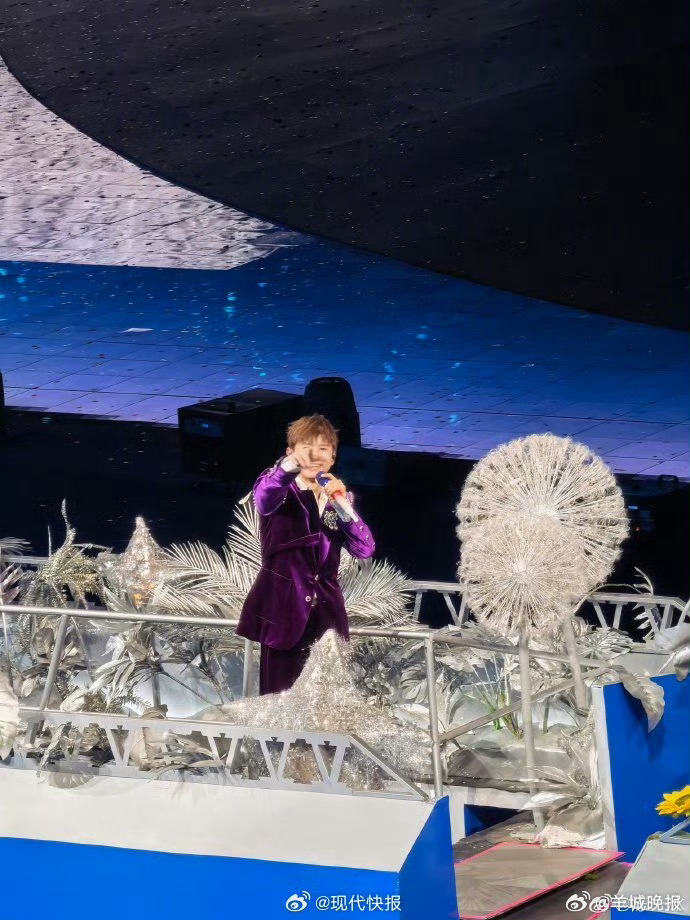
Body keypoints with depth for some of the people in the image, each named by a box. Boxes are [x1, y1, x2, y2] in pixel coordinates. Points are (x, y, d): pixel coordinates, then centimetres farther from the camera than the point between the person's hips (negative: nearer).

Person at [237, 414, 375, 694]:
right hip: (284, 609, -4)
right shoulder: (280, 489, -1)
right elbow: (264, 500, -28)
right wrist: (289, 466, -47)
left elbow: (365, 550, -1)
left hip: (326, 612, 4)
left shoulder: (337, 496, 11)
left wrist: (342, 505, -15)